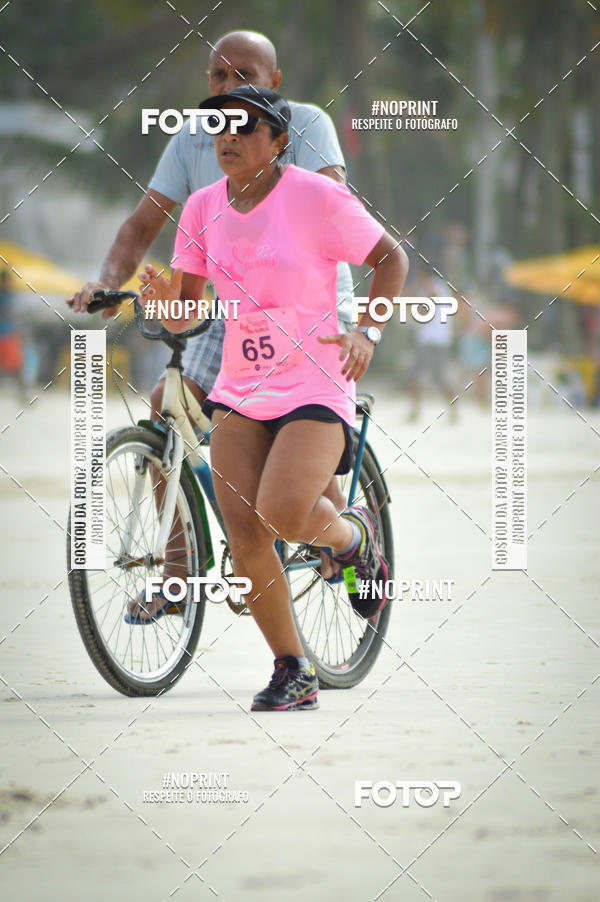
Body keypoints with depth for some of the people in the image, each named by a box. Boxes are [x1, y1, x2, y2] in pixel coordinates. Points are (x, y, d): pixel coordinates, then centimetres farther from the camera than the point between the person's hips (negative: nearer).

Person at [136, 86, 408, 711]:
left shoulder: (317, 197, -11)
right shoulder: (204, 208, 3)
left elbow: (390, 257, 0)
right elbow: (184, 316, 7)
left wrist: (365, 332, -12)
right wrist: (163, 298, -16)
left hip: (315, 386, -5)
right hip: (239, 391, 5)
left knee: (281, 513, -24)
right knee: (244, 535, -8)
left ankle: (353, 535, 13)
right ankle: (293, 674, 8)